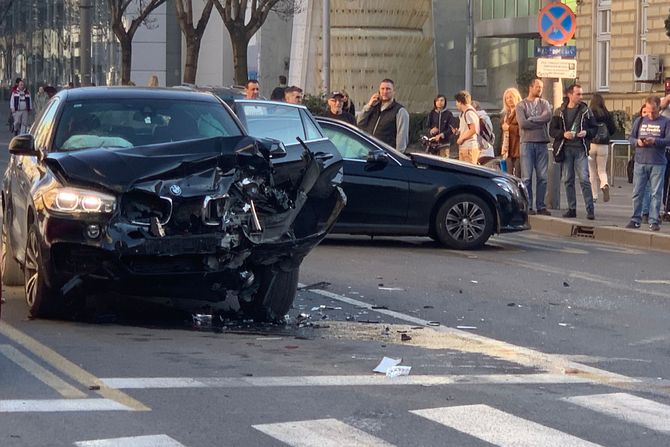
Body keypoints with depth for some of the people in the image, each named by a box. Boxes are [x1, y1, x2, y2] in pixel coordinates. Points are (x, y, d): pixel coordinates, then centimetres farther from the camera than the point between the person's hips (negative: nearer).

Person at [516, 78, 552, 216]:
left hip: (542, 143, 3)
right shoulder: (521, 105, 4)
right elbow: (522, 123, -11)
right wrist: (540, 122, -6)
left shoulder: (544, 103, 13)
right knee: (527, 177, -4)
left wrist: (531, 120, -9)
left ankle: (541, 206, 9)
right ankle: (527, 206, 0)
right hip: (527, 143, -3)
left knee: (542, 177, 3)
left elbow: (548, 116, -8)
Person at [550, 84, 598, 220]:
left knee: (584, 179, -9)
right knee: (568, 180, 5)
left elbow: (594, 128, 10)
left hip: (580, 149, -2)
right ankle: (572, 209, 13)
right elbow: (552, 130, 6)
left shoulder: (586, 110, 6)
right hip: (565, 149, 2)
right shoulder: (560, 112, 7)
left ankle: (590, 210, -7)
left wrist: (586, 132, -10)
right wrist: (563, 134, -11)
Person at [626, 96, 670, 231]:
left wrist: (655, 141, -19)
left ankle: (654, 221, 3)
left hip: (658, 164, -3)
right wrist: (637, 142, -10)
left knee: (656, 193, -1)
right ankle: (636, 219, 12)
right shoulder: (640, 121, 10)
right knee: (637, 192, 5)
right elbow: (631, 137, 11)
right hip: (640, 162, 3)